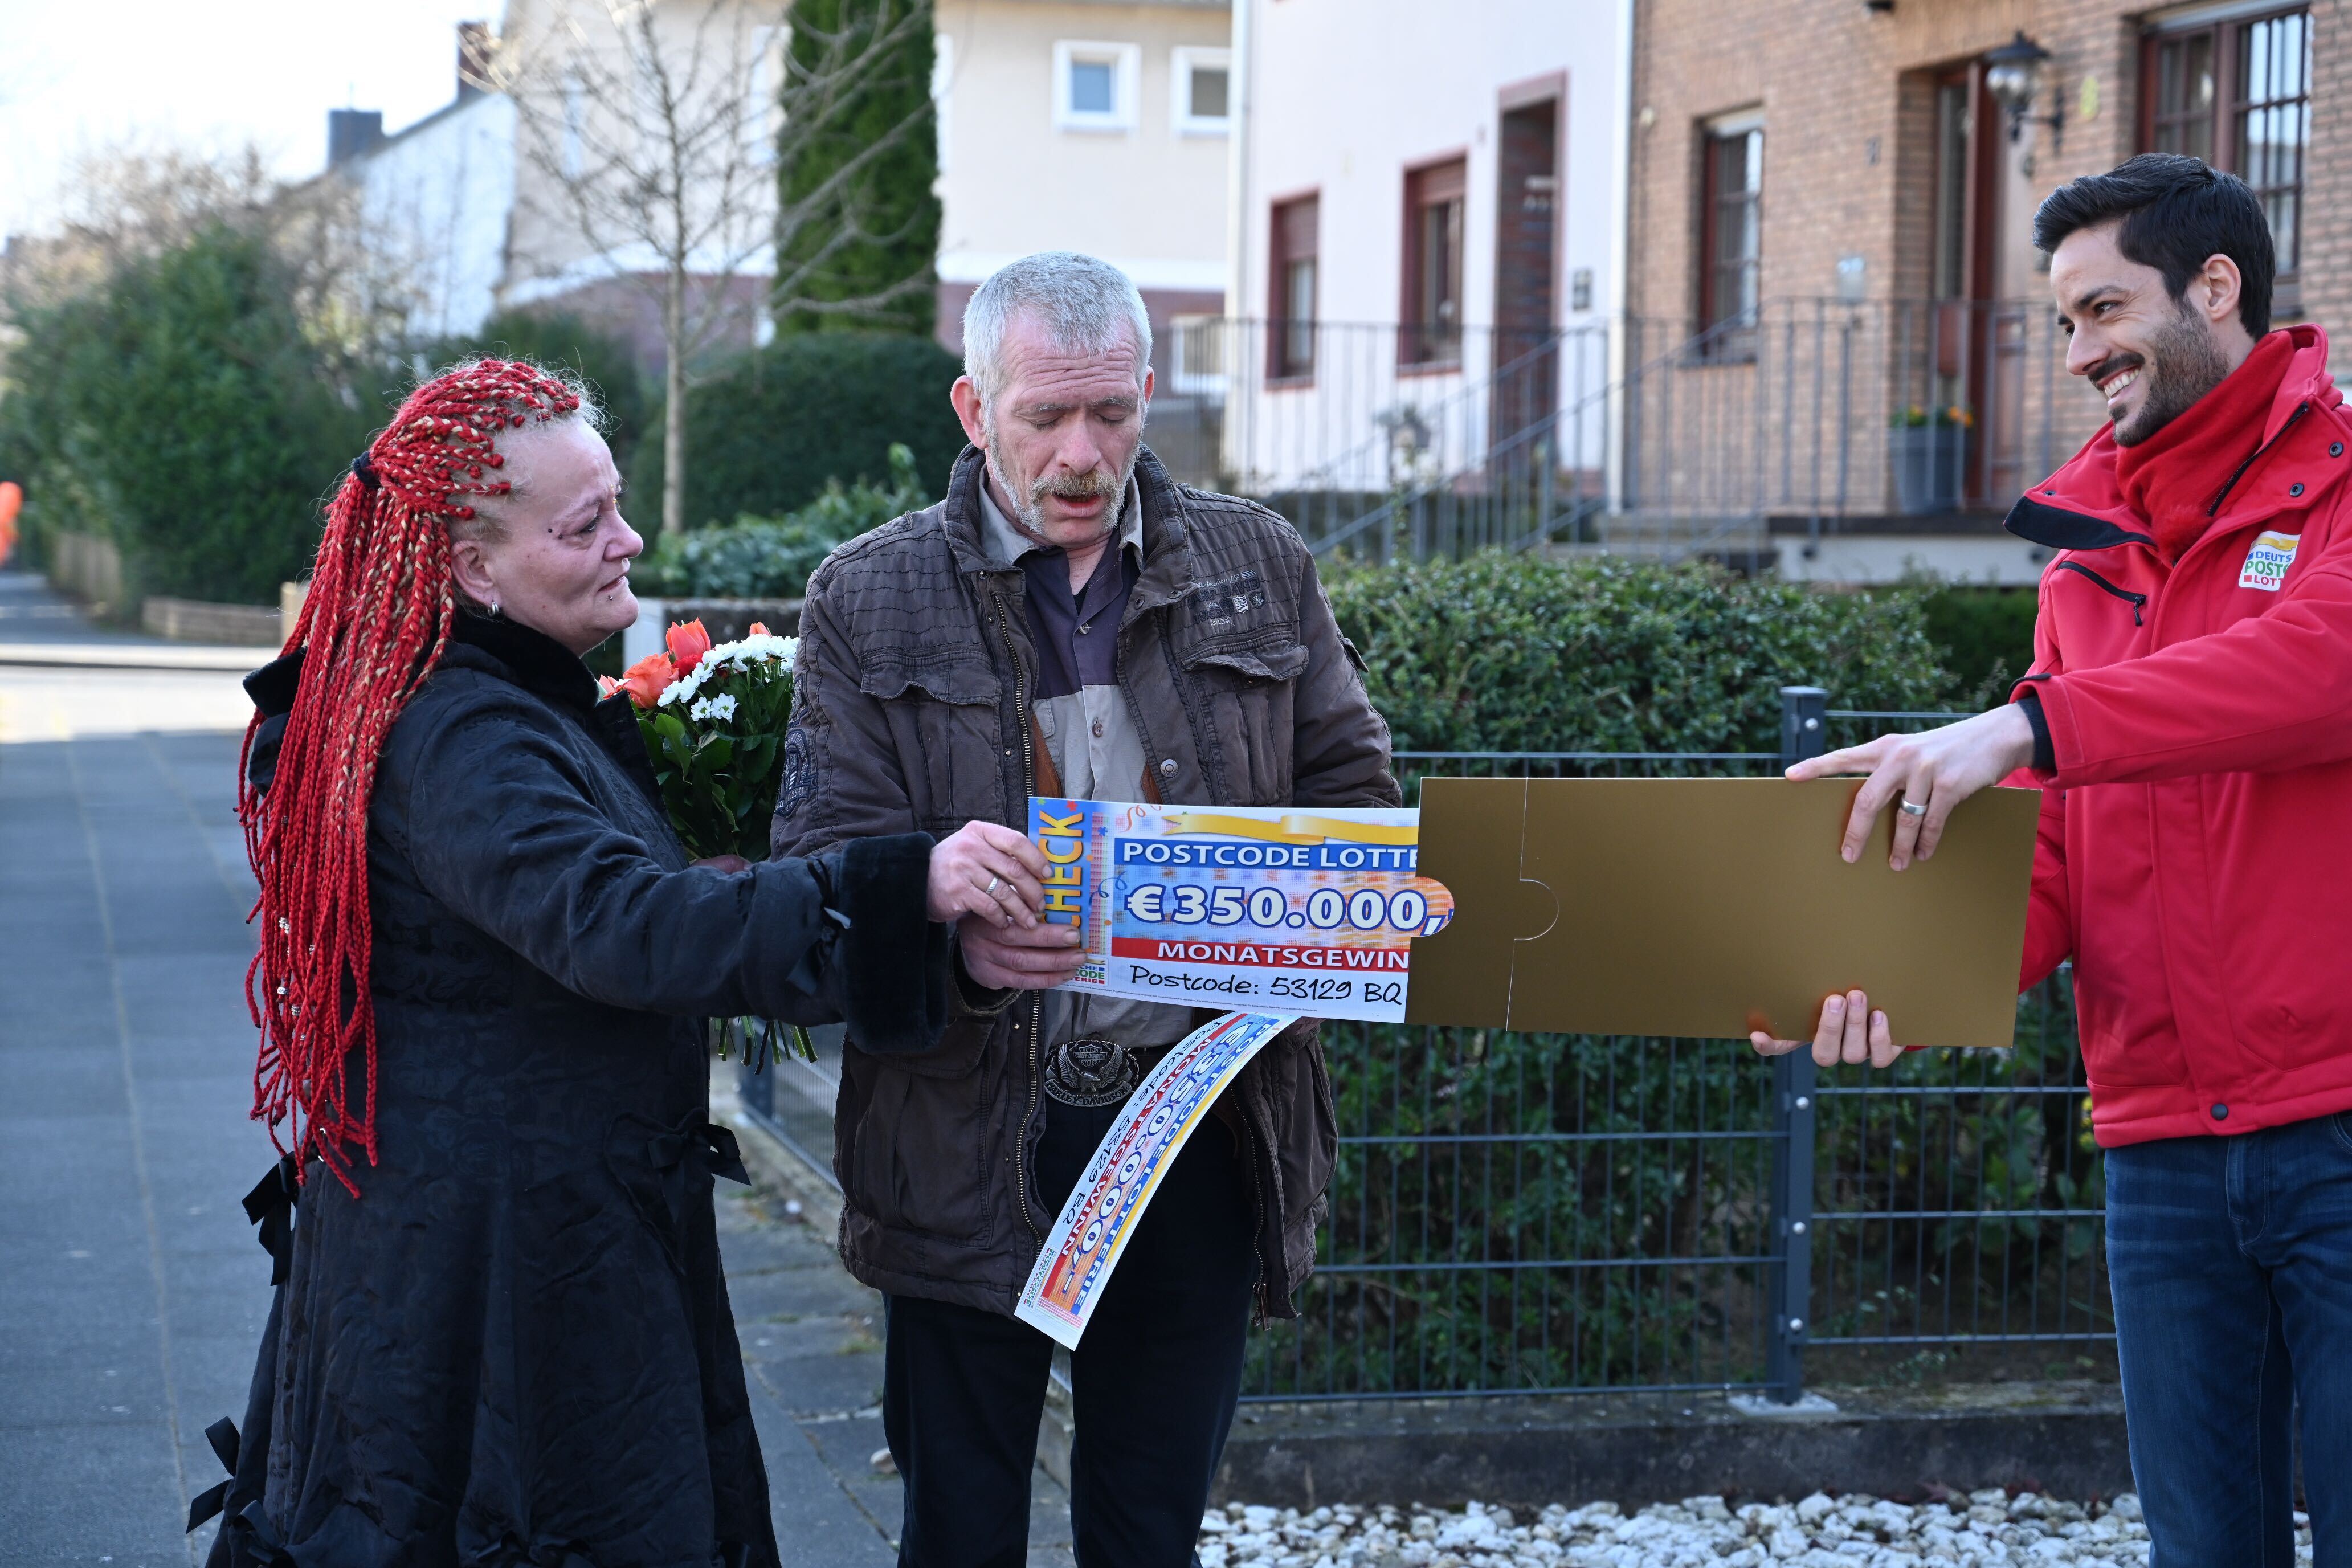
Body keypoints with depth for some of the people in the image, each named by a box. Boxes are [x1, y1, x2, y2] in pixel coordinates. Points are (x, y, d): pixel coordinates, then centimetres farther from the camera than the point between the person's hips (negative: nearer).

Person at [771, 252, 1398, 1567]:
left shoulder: (1261, 569, 8)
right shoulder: (872, 599, 1)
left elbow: (1358, 792, 11)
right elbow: (824, 855, -5)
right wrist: (948, 930, -27)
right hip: (970, 1146, -1)